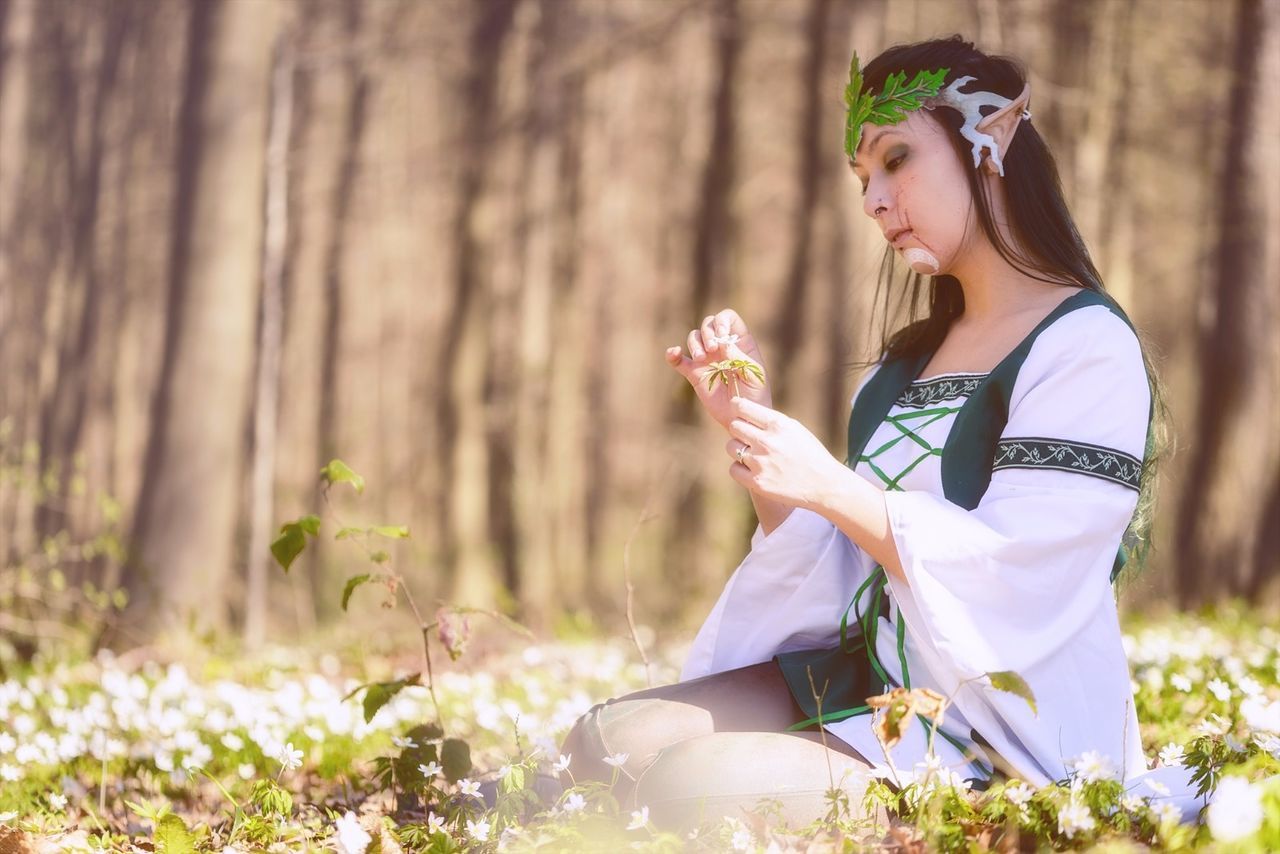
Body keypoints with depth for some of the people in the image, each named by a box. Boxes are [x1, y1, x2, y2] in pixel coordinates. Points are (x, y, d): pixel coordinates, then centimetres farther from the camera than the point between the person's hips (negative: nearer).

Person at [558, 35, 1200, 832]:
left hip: (1002, 735, -8)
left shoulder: (1088, 347, -10)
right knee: (607, 742, -6)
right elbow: (841, 576, 9)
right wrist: (751, 417, -1)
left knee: (689, 784, -23)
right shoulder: (913, 358, 14)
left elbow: (1013, 578, -19)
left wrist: (830, 487, -21)